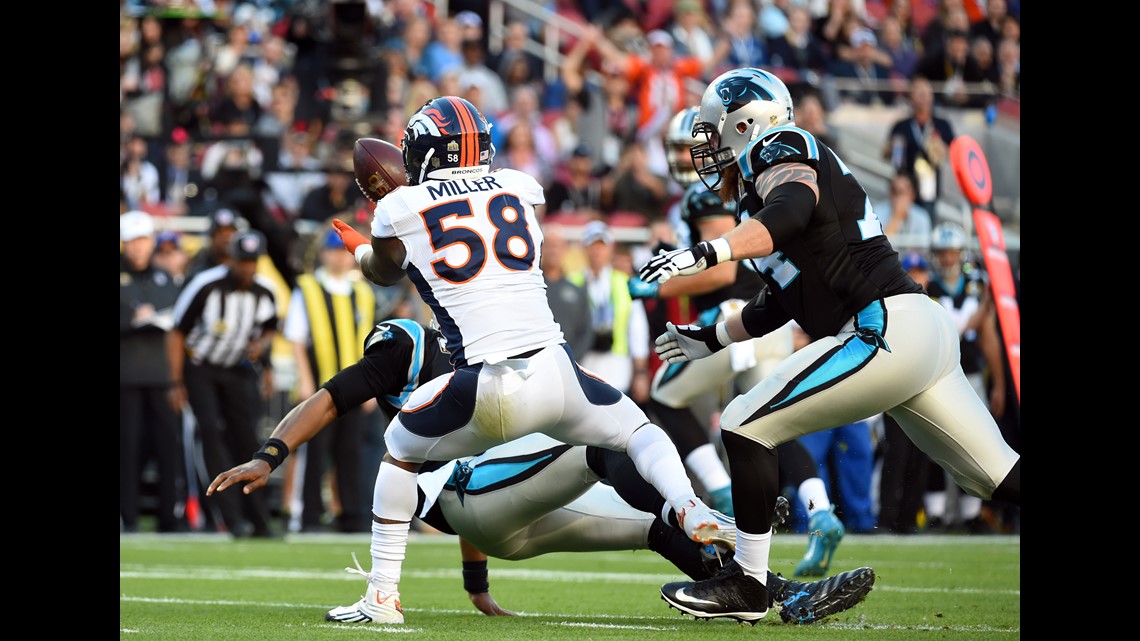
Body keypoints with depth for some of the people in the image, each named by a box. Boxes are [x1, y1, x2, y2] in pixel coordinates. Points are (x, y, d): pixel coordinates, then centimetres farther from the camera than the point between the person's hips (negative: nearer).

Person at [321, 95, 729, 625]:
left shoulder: (400, 209, 5)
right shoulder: (520, 188, 13)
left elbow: (386, 272, 27)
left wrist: (359, 250, 50)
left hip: (488, 392, -2)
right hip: (556, 372, 2)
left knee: (400, 451, 23)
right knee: (637, 429, 25)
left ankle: (383, 595, 19)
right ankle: (690, 511, -4)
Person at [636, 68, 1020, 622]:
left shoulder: (780, 149, -3)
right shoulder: (758, 192, 24)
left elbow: (793, 209, -27)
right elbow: (779, 303, 32)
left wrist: (706, 253, -37)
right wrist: (712, 339, 38)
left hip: (887, 329, -10)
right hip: (924, 332, 10)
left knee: (746, 425, -6)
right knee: (1001, 480, 11)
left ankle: (747, 584, -1)